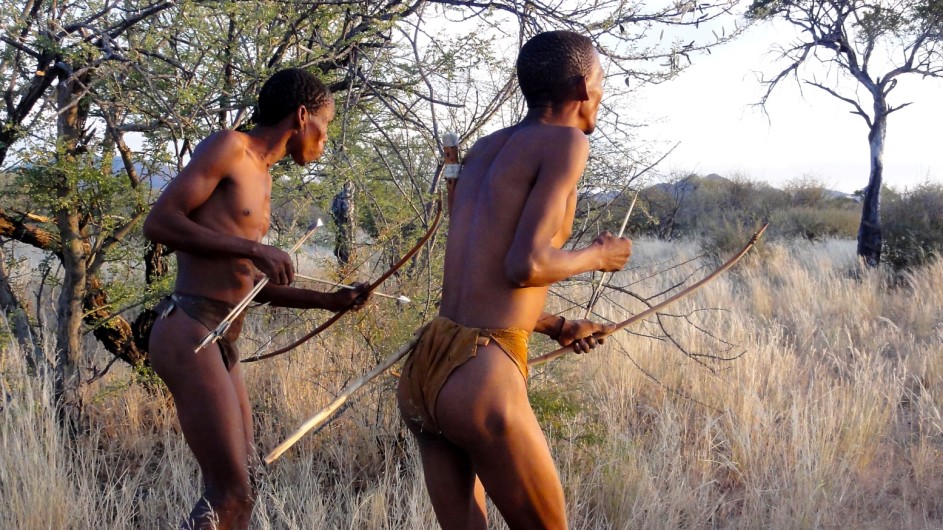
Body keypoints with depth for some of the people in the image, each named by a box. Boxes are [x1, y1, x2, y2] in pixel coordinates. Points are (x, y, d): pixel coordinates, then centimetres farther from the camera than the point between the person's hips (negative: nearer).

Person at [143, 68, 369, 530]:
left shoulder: (262, 179, 21)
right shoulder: (229, 147, -5)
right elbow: (159, 223, -15)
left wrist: (328, 300, 20)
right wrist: (253, 248, -16)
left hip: (220, 342, 10)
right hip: (189, 331, -10)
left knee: (241, 487, 12)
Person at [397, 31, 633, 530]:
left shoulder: (484, 149, 18)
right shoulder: (565, 142, -5)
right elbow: (526, 266, -15)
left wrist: (556, 328, 34)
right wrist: (597, 255, 4)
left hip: (422, 369, 8)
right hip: (481, 380, -8)